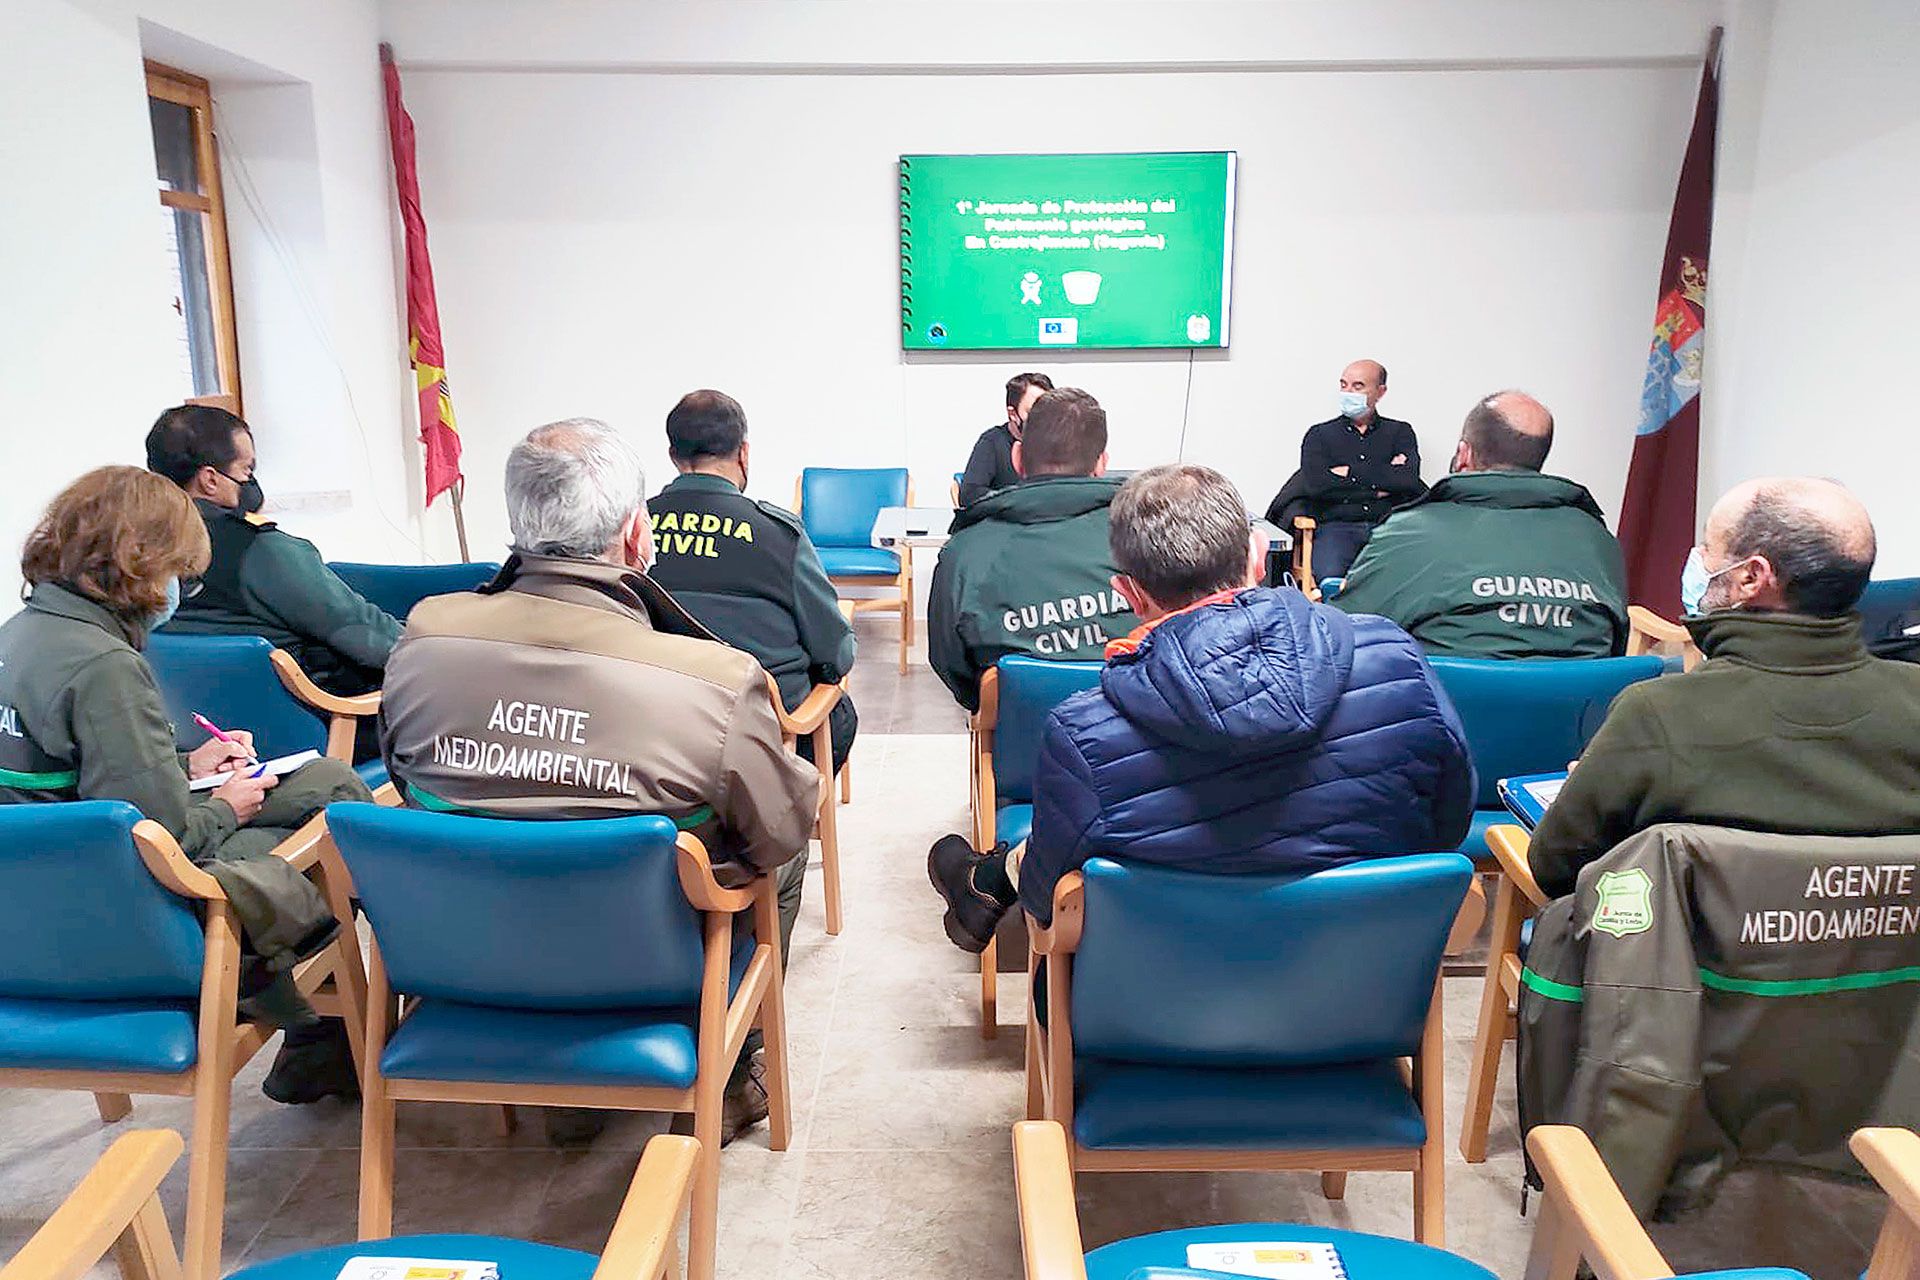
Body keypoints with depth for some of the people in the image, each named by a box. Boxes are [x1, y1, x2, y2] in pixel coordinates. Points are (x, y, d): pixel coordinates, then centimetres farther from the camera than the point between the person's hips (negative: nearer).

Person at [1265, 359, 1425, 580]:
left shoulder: (1400, 432, 20)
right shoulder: (1320, 434, 17)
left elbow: (1409, 479, 0)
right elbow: (1315, 484, -3)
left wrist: (1351, 473, 0)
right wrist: (1376, 489, -1)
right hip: (1336, 525, -1)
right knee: (1328, 575, -33)